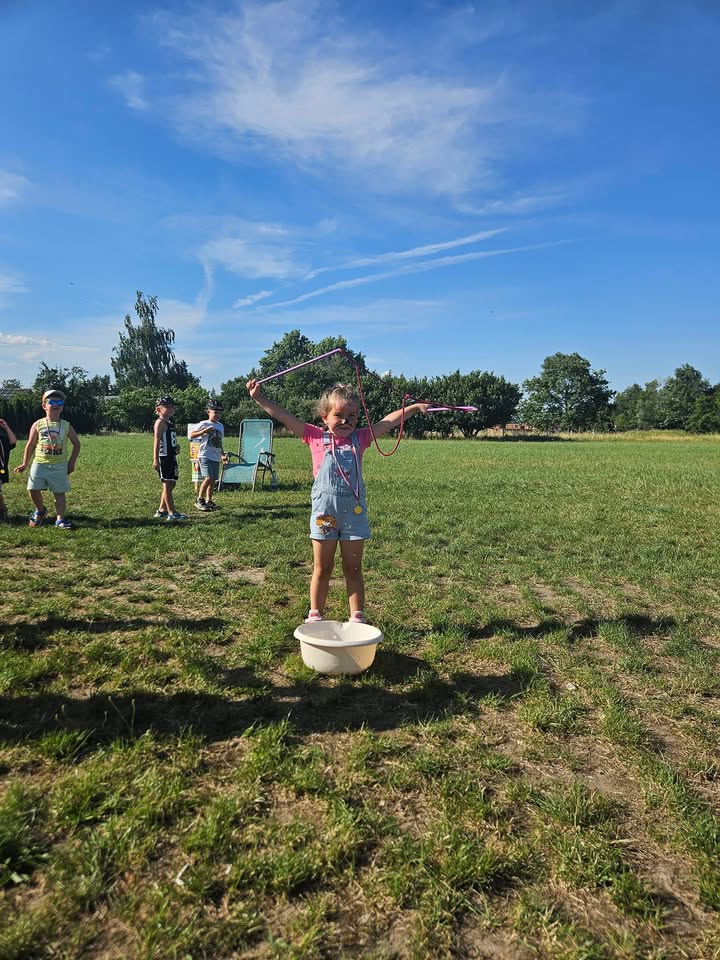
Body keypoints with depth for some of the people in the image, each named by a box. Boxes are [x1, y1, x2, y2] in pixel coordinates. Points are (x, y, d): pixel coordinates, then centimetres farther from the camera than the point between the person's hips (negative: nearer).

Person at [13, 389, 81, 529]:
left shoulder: (66, 426, 0)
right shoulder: (38, 425, 0)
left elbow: (76, 444, 7)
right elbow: (30, 445, 5)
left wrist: (71, 462, 0)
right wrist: (24, 464, 3)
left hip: (60, 465, 0)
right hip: (40, 464, 0)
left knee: (59, 492, 3)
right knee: (33, 489, -4)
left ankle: (60, 519, 10)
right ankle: (40, 510, 24)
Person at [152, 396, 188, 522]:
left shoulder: (170, 423, 18)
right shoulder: (160, 422, -9)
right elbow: (156, 441, -17)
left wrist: (176, 446, 6)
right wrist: (155, 459, -23)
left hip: (172, 457, 9)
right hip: (163, 457, -9)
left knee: (171, 484, 13)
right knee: (167, 484, -7)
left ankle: (161, 510, 23)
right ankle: (172, 513, -7)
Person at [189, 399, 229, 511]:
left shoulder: (220, 426, 17)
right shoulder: (204, 424, -3)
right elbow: (192, 435, -9)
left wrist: (223, 455, 25)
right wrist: (204, 431, -21)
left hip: (216, 457, 7)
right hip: (205, 456, -7)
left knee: (214, 480, 7)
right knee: (208, 478, -16)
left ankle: (209, 501, 18)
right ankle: (199, 500, -4)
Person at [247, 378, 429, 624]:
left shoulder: (360, 438, 4)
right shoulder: (316, 437, 0)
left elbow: (389, 420, 6)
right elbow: (284, 416, -2)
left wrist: (415, 407, 1)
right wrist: (259, 398, -5)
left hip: (354, 511, 1)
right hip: (324, 511, -1)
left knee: (353, 569, 10)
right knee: (322, 569, 11)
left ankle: (357, 618, 18)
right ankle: (315, 616, 23)